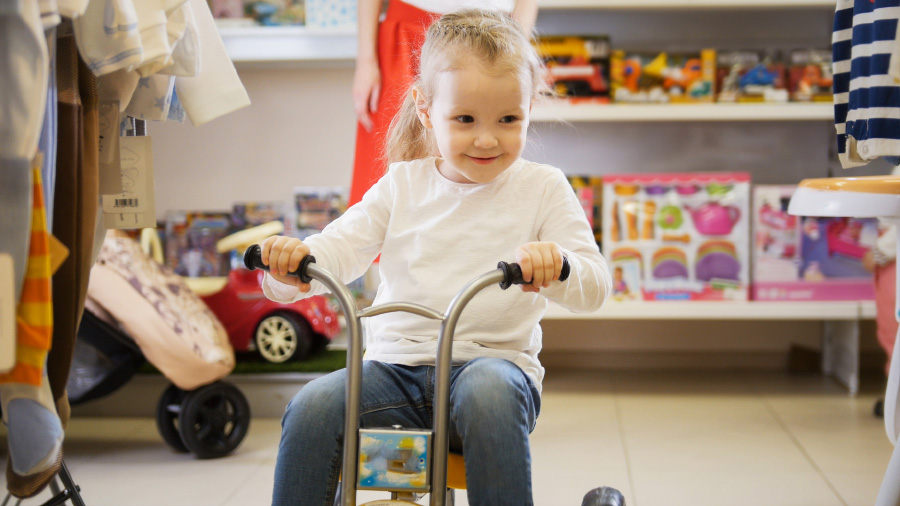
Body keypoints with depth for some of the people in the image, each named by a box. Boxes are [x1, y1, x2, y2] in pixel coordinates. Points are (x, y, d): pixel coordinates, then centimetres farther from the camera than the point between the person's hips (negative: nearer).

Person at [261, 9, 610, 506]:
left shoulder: (542, 188, 4)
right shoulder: (402, 186, 11)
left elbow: (594, 286, -4)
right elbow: (342, 247, 4)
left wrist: (555, 265, -30)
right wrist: (293, 260, -21)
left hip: (493, 359, -2)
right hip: (395, 364, 3)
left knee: (488, 390, -38)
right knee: (313, 407, -23)